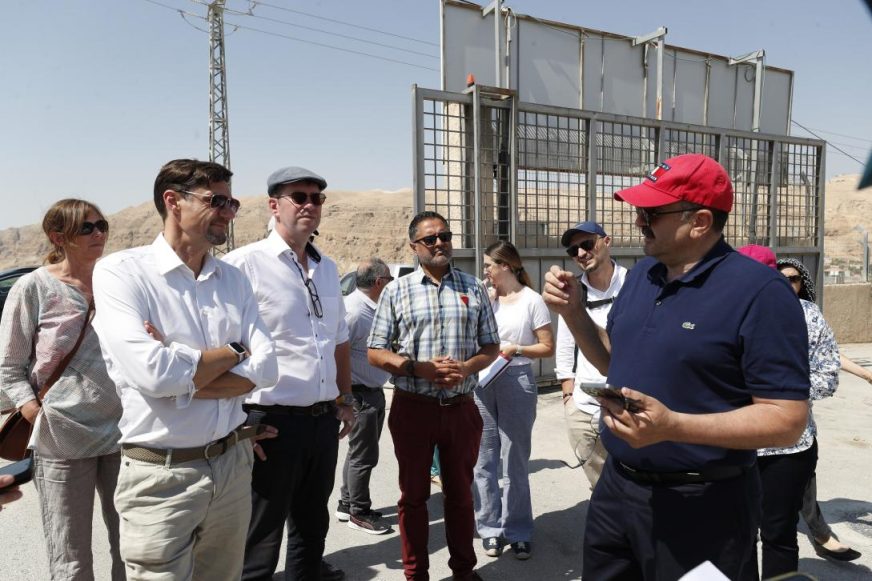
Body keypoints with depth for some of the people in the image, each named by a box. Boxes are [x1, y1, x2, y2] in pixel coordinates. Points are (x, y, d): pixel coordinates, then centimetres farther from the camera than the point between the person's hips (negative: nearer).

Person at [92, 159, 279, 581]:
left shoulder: (234, 280, 5)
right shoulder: (120, 272, -10)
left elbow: (266, 367, -5)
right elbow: (152, 372, -24)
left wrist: (181, 380, -16)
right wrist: (233, 352, -9)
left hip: (232, 464, 5)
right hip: (160, 475, -5)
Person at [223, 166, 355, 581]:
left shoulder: (327, 268, 11)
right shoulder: (245, 263, -11)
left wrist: (346, 399, 18)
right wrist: (241, 420, -14)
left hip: (325, 421, 7)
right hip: (272, 422, -6)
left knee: (312, 529, 22)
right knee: (260, 542, 9)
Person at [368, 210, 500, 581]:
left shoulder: (474, 289, 4)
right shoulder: (396, 291, 0)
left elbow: (491, 347, 7)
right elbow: (376, 353, -1)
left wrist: (467, 367, -13)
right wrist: (418, 368, -16)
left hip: (461, 408, 1)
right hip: (413, 408, -1)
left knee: (460, 492, 15)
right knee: (413, 494, 12)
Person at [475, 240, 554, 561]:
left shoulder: (532, 300, -4)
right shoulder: (486, 298, 7)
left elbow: (548, 348, -3)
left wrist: (515, 349, -15)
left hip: (517, 383, -4)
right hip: (483, 382, 4)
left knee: (514, 461, 7)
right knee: (484, 461, 8)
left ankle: (518, 532, 21)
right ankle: (491, 528, 22)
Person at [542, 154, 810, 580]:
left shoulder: (759, 291, -18)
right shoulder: (641, 274, 5)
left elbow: (787, 420, -20)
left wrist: (672, 426, -31)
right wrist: (573, 311, -2)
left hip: (701, 506, -7)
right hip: (616, 487, 7)